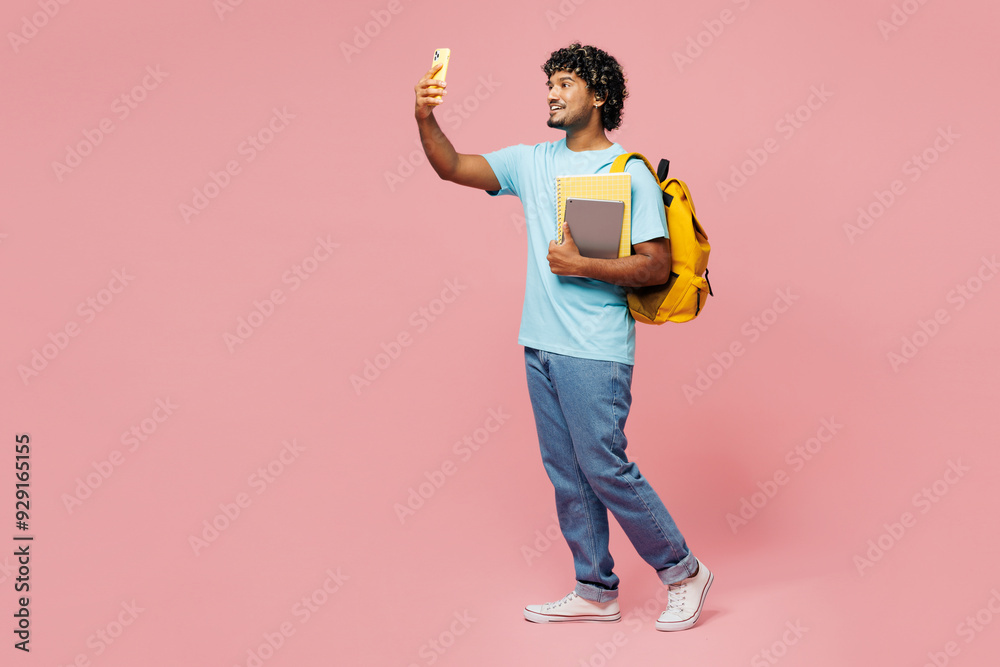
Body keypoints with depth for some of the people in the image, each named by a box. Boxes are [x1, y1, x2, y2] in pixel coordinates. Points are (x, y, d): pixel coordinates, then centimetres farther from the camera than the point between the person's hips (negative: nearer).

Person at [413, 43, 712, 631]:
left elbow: (658, 266, -11)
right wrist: (426, 120, -11)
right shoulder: (533, 162, 11)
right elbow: (453, 168, 7)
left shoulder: (630, 172, -7)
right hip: (541, 345, 7)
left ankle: (684, 573, 15)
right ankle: (596, 591, 24)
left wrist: (581, 266, -18)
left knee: (605, 470, -4)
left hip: (595, 351, -7)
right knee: (567, 476, 11)